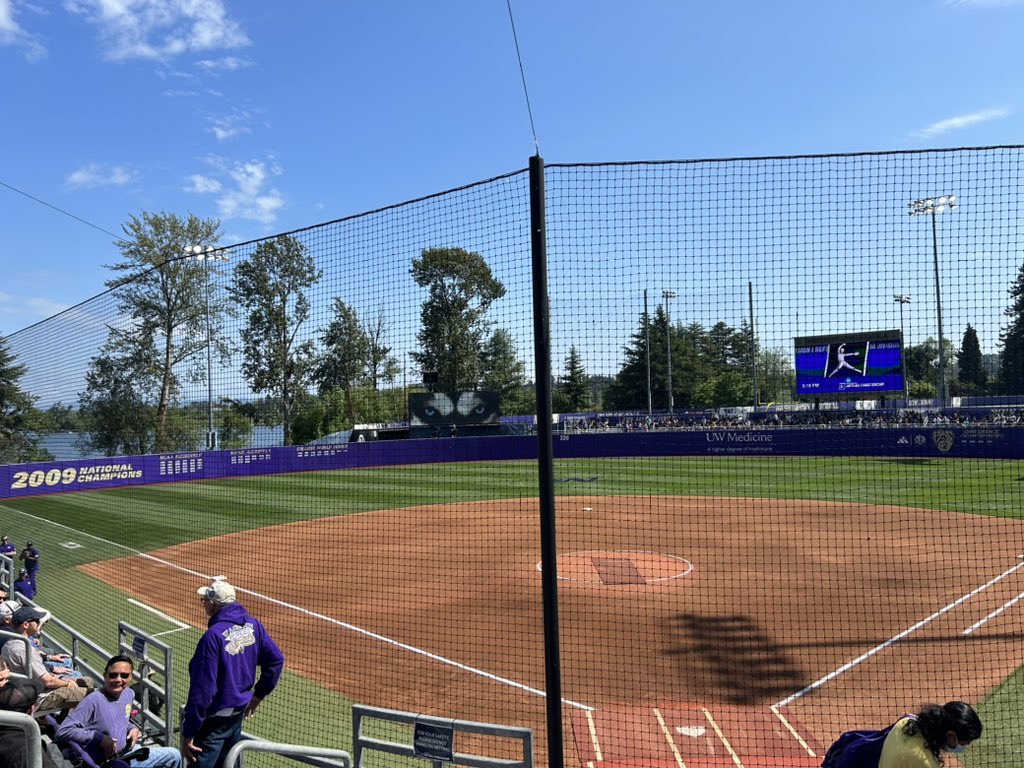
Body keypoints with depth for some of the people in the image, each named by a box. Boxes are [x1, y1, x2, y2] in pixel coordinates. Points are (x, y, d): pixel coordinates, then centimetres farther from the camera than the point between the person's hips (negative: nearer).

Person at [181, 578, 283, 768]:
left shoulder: (213, 636, -23)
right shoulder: (252, 625, -3)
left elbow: (202, 690, -23)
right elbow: (276, 660, 3)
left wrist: (188, 734, -16)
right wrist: (258, 695, 13)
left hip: (214, 719, -7)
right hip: (239, 712, 7)